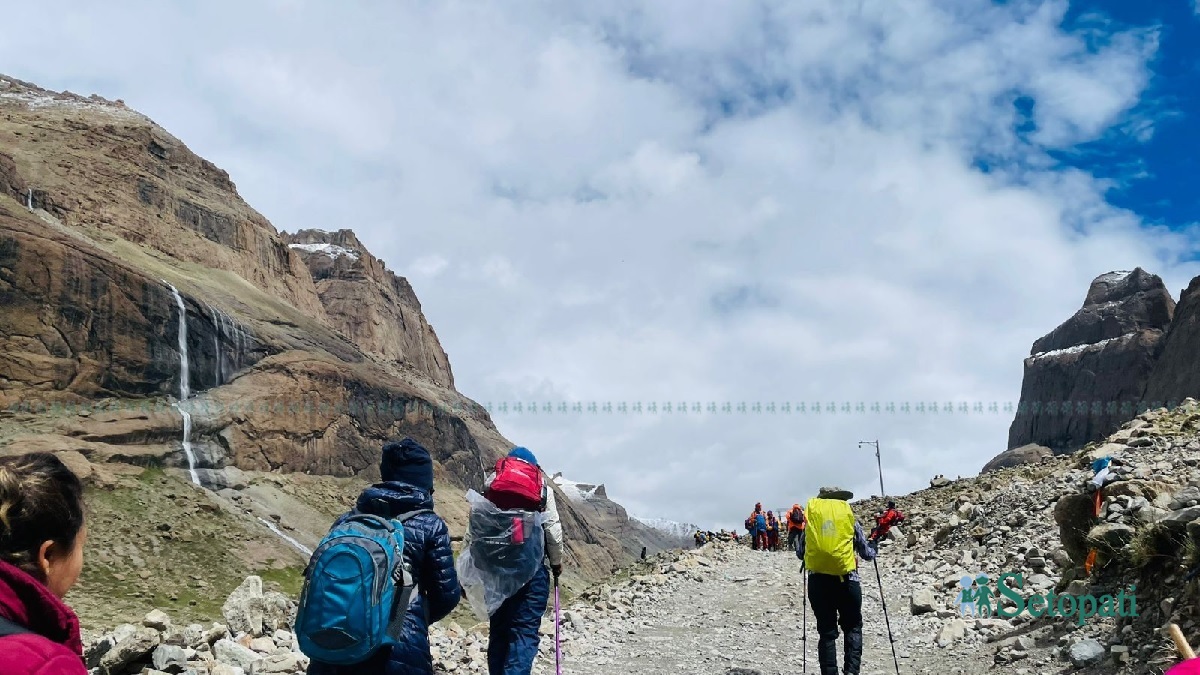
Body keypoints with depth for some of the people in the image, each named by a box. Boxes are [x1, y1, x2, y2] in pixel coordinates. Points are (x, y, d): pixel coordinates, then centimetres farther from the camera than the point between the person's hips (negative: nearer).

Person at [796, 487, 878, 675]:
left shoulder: (811, 517, 9)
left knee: (827, 631, 9)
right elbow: (867, 554, 13)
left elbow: (800, 553, 15)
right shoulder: (849, 516, 6)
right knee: (853, 627, 14)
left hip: (818, 580, 1)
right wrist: (872, 548, 36)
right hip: (846, 579, -1)